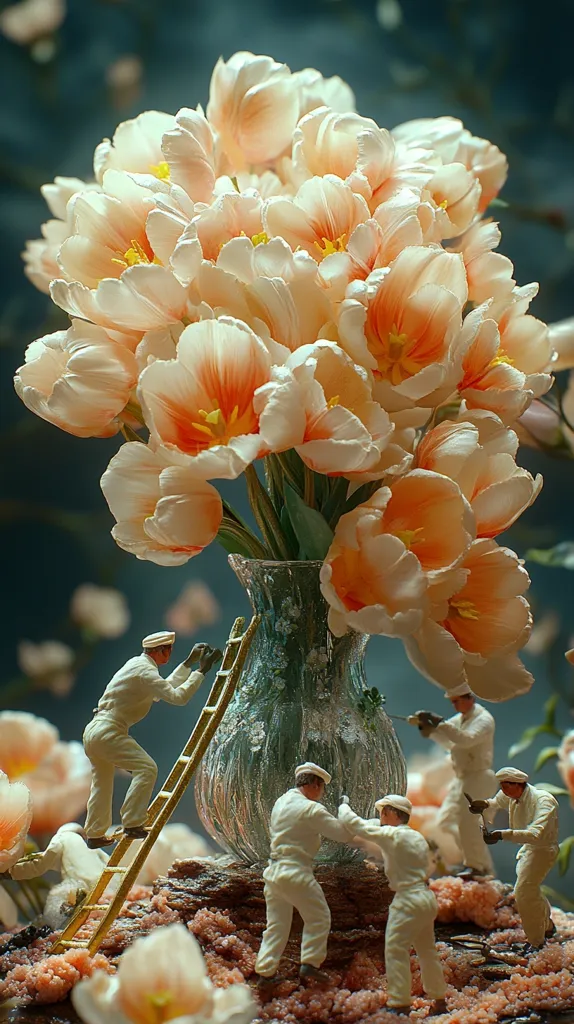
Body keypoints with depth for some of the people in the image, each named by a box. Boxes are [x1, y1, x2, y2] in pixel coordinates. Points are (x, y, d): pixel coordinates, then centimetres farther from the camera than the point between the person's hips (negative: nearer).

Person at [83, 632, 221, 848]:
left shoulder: (138, 664, 16)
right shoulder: (145, 670, -15)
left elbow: (165, 688, 28)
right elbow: (177, 696, -23)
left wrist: (189, 663, 27)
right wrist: (201, 671, -17)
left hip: (93, 731, 11)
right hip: (108, 731, -11)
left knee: (102, 784, 21)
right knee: (146, 767, -14)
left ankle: (95, 835, 31)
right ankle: (133, 824, -16)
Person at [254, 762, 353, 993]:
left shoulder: (280, 802, 10)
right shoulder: (311, 810, -15)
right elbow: (344, 833, -11)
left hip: (273, 870, 8)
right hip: (296, 872, -8)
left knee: (276, 924, 14)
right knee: (318, 918, 9)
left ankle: (265, 973, 12)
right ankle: (309, 964, 7)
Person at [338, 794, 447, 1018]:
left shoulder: (391, 835, -12)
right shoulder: (418, 838, 11)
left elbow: (354, 823, -9)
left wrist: (343, 806, 10)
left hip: (408, 900, -9)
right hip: (427, 897, 9)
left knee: (396, 950, -3)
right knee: (427, 950, 18)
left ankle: (400, 1003, -2)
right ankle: (439, 1001, 26)